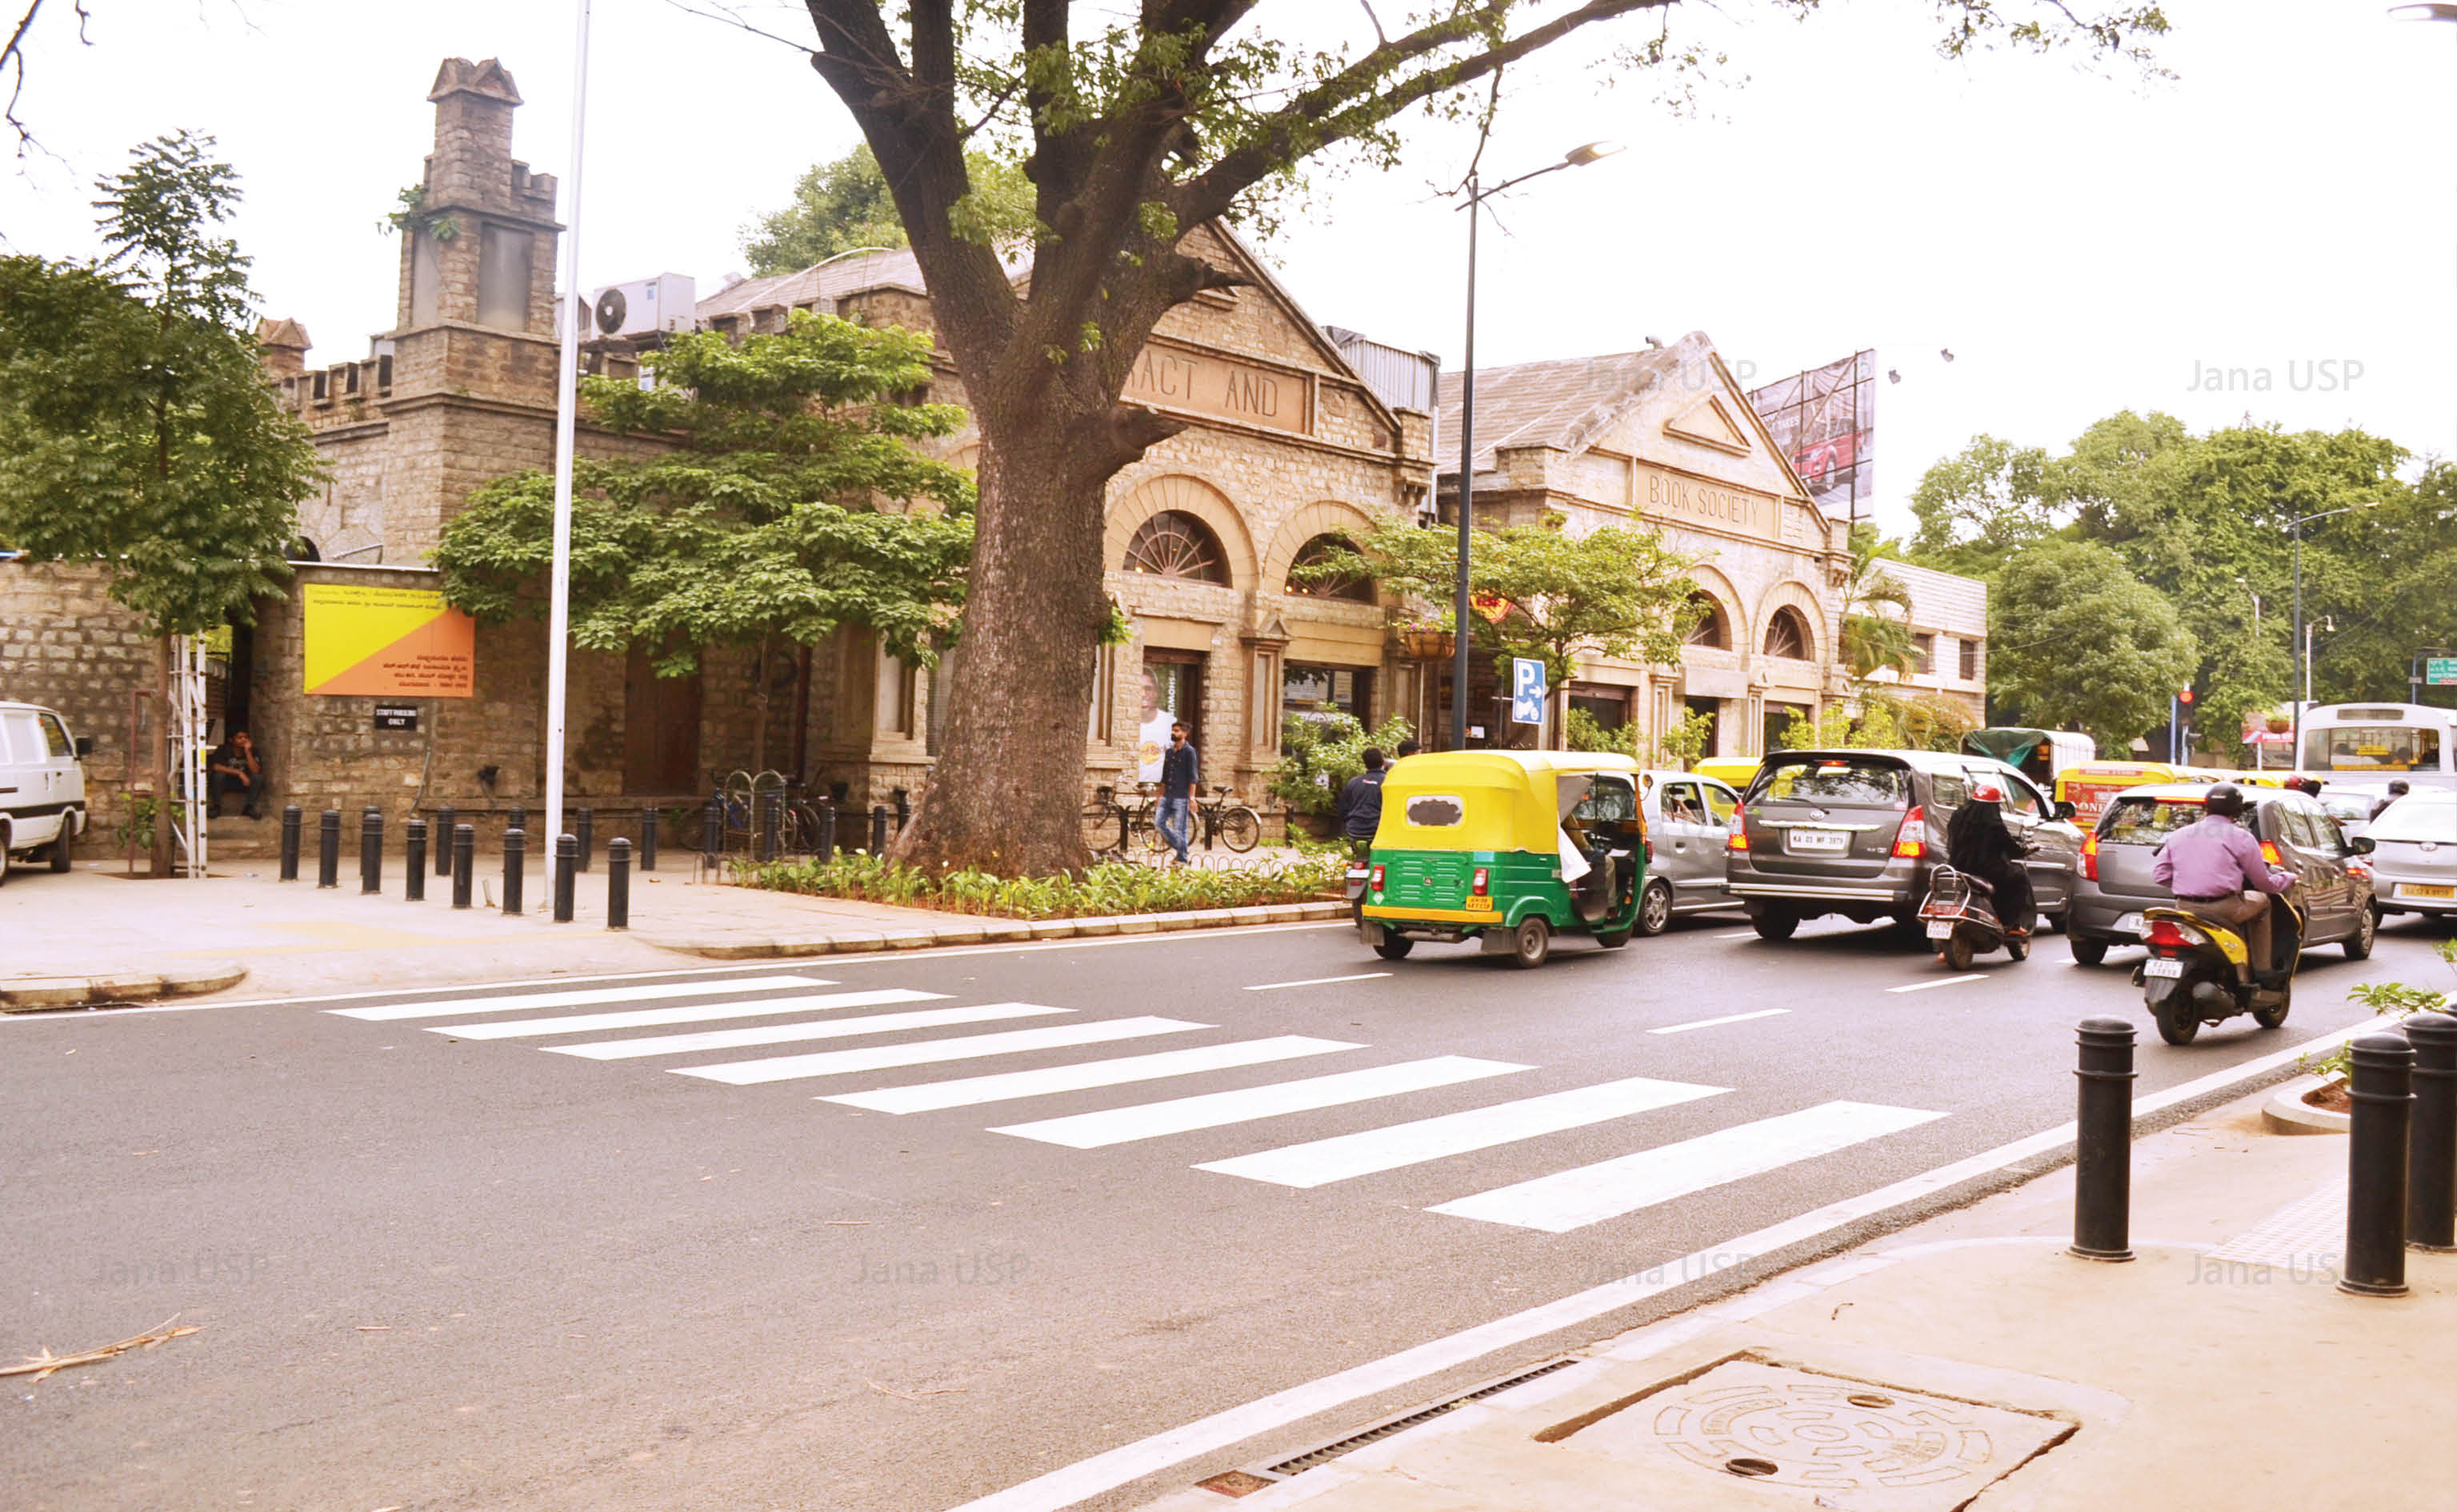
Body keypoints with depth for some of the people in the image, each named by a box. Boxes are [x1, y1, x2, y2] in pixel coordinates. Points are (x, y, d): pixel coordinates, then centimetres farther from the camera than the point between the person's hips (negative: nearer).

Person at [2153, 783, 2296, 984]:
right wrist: (2289, 878, 26)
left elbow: (2160, 872, 10)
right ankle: (2262, 971, 22)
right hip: (2224, 910, -4)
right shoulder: (2241, 837, 0)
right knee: (2261, 901, 24)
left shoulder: (2179, 835, 12)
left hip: (2185, 907, 4)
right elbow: (2263, 882, 5)